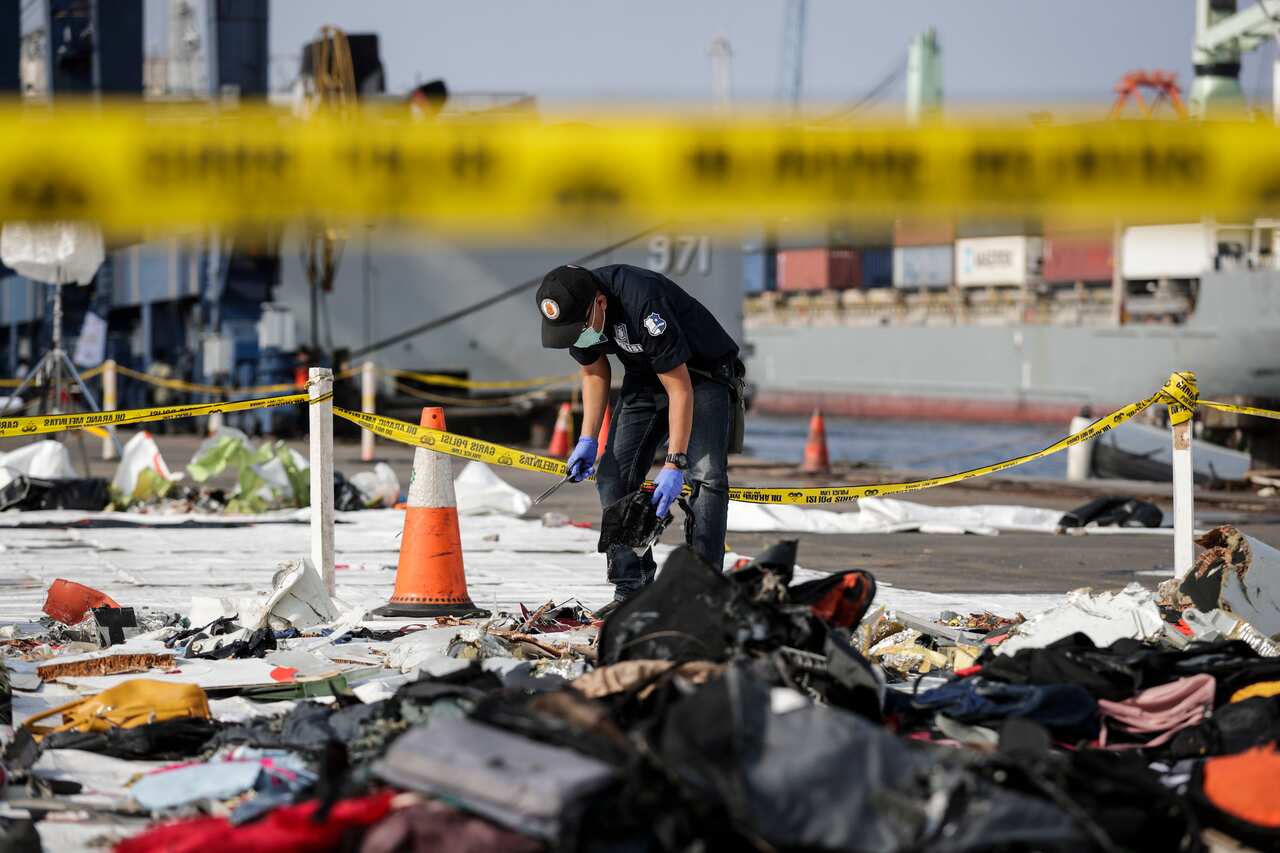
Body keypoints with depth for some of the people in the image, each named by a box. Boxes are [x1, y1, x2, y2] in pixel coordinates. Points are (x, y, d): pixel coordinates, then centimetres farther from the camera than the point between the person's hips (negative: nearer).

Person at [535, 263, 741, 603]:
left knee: (706, 473, -22)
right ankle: (631, 589, 0)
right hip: (644, 379, 7)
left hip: (701, 373, -7)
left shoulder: (642, 306, -38)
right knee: (614, 476, -3)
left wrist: (674, 464, -34)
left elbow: (681, 390, -33)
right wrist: (588, 439, -5)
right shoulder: (571, 311, -16)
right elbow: (595, 371, 3)